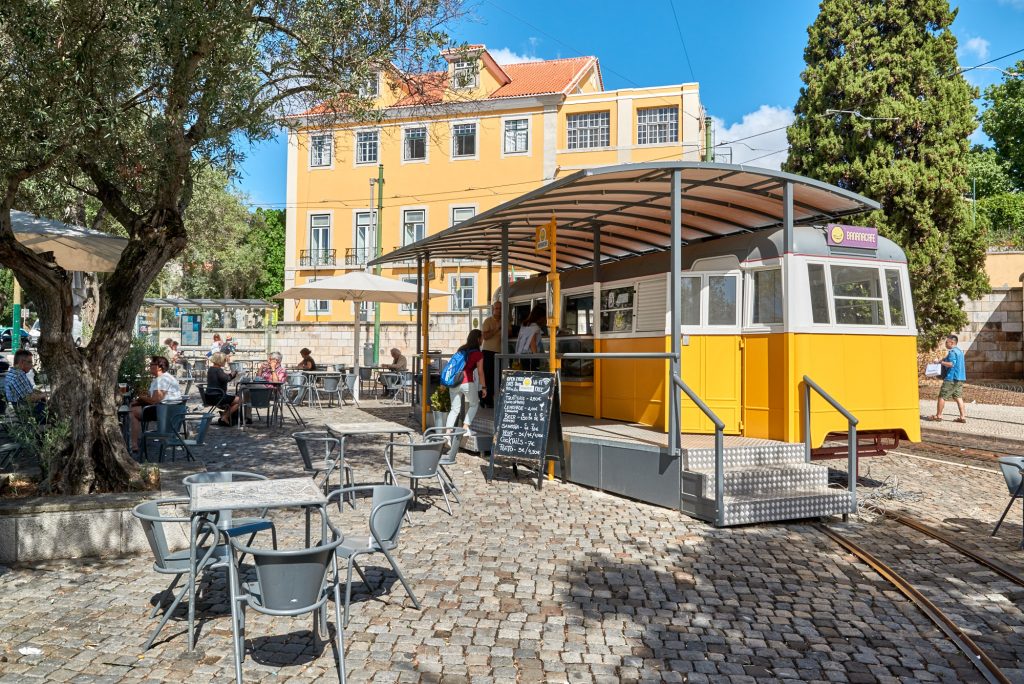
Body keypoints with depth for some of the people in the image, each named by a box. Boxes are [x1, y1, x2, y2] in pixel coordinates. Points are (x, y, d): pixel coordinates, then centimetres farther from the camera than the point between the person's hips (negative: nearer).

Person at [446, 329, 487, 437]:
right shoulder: (478, 353, -1)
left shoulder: (461, 349, 16)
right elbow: (480, 372, -4)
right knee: (474, 404, 16)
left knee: (455, 409, 13)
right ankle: (465, 428, 5)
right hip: (467, 383, -5)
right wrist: (484, 387, 2)